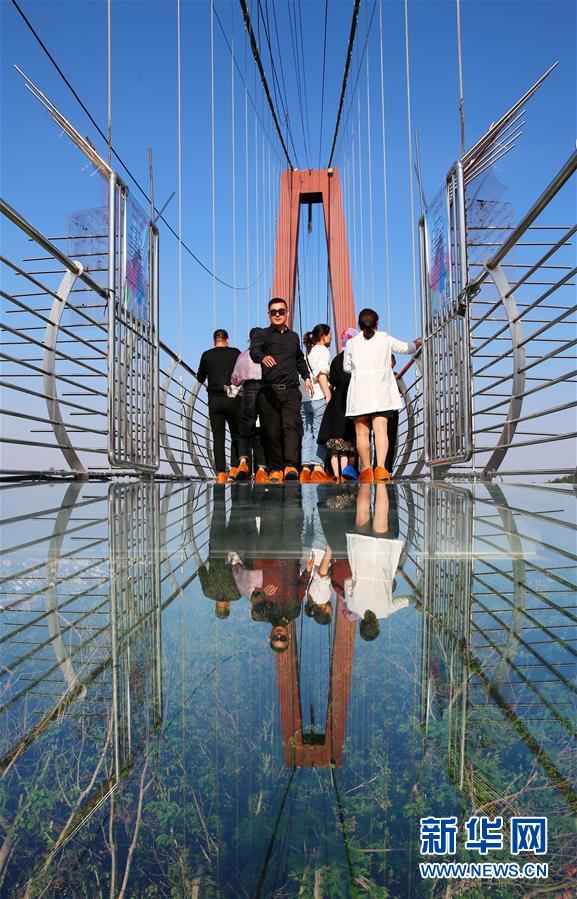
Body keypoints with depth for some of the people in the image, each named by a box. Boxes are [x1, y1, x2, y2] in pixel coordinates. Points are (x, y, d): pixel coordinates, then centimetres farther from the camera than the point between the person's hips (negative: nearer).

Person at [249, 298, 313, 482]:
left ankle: (291, 465, -25)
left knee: (291, 426, -16)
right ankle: (275, 468, 11)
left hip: (291, 391, 2)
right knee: (272, 432, 1)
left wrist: (306, 377, 21)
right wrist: (263, 357, -37)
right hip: (269, 391, -2)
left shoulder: (294, 337, 20)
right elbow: (254, 351, -14)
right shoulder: (262, 334, 7)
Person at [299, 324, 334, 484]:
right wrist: (328, 395, -16)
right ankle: (318, 468, -12)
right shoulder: (323, 351, 2)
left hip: (304, 399, 7)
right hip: (319, 398, -7)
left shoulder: (307, 353, 23)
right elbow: (321, 373, -12)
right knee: (320, 434, -6)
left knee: (307, 434, 5)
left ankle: (305, 469, 0)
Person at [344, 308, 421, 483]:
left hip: (359, 392, 0)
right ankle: (380, 467, -20)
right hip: (380, 391, 0)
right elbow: (405, 347, 19)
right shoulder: (384, 338, 6)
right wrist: (417, 343, 40)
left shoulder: (351, 343, 5)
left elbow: (347, 367, 14)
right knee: (380, 430, -6)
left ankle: (366, 470, 12)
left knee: (362, 433, 7)